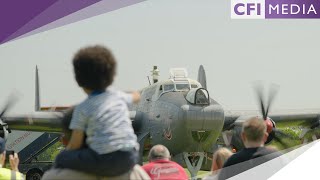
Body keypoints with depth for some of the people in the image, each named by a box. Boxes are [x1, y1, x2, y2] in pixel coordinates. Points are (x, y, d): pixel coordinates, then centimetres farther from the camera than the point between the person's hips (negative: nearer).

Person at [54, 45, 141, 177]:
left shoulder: (82, 109, -3)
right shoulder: (118, 96, 11)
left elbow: (75, 144, -1)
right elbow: (136, 97, 35)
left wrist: (64, 158, 20)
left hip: (105, 161, -5)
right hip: (129, 159, 5)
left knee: (62, 159, 17)